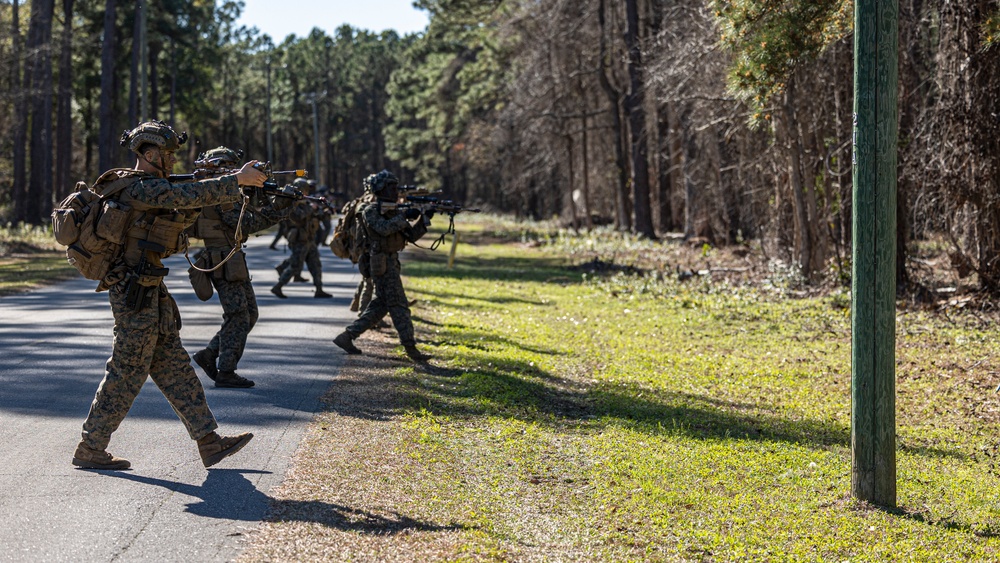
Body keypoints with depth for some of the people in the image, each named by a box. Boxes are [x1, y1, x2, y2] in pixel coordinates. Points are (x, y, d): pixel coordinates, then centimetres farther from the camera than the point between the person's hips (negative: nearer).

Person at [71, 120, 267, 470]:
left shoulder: (145, 188, 15)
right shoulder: (138, 187, -15)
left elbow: (181, 213, 19)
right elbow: (187, 195, -26)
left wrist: (196, 202, 1)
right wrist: (237, 181, -24)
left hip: (148, 291, 10)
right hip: (134, 293, -10)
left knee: (173, 367, 9)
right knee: (128, 371, -3)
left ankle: (209, 442, 11)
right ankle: (90, 449, 6)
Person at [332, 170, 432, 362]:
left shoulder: (393, 212, 15)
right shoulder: (370, 211, -9)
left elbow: (412, 236, 12)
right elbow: (384, 228, -26)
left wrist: (425, 219, -1)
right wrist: (405, 216, -22)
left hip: (391, 263, 9)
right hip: (381, 264, -9)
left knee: (381, 305, 12)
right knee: (398, 305, -9)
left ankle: (346, 336, 16)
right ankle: (411, 349, -7)